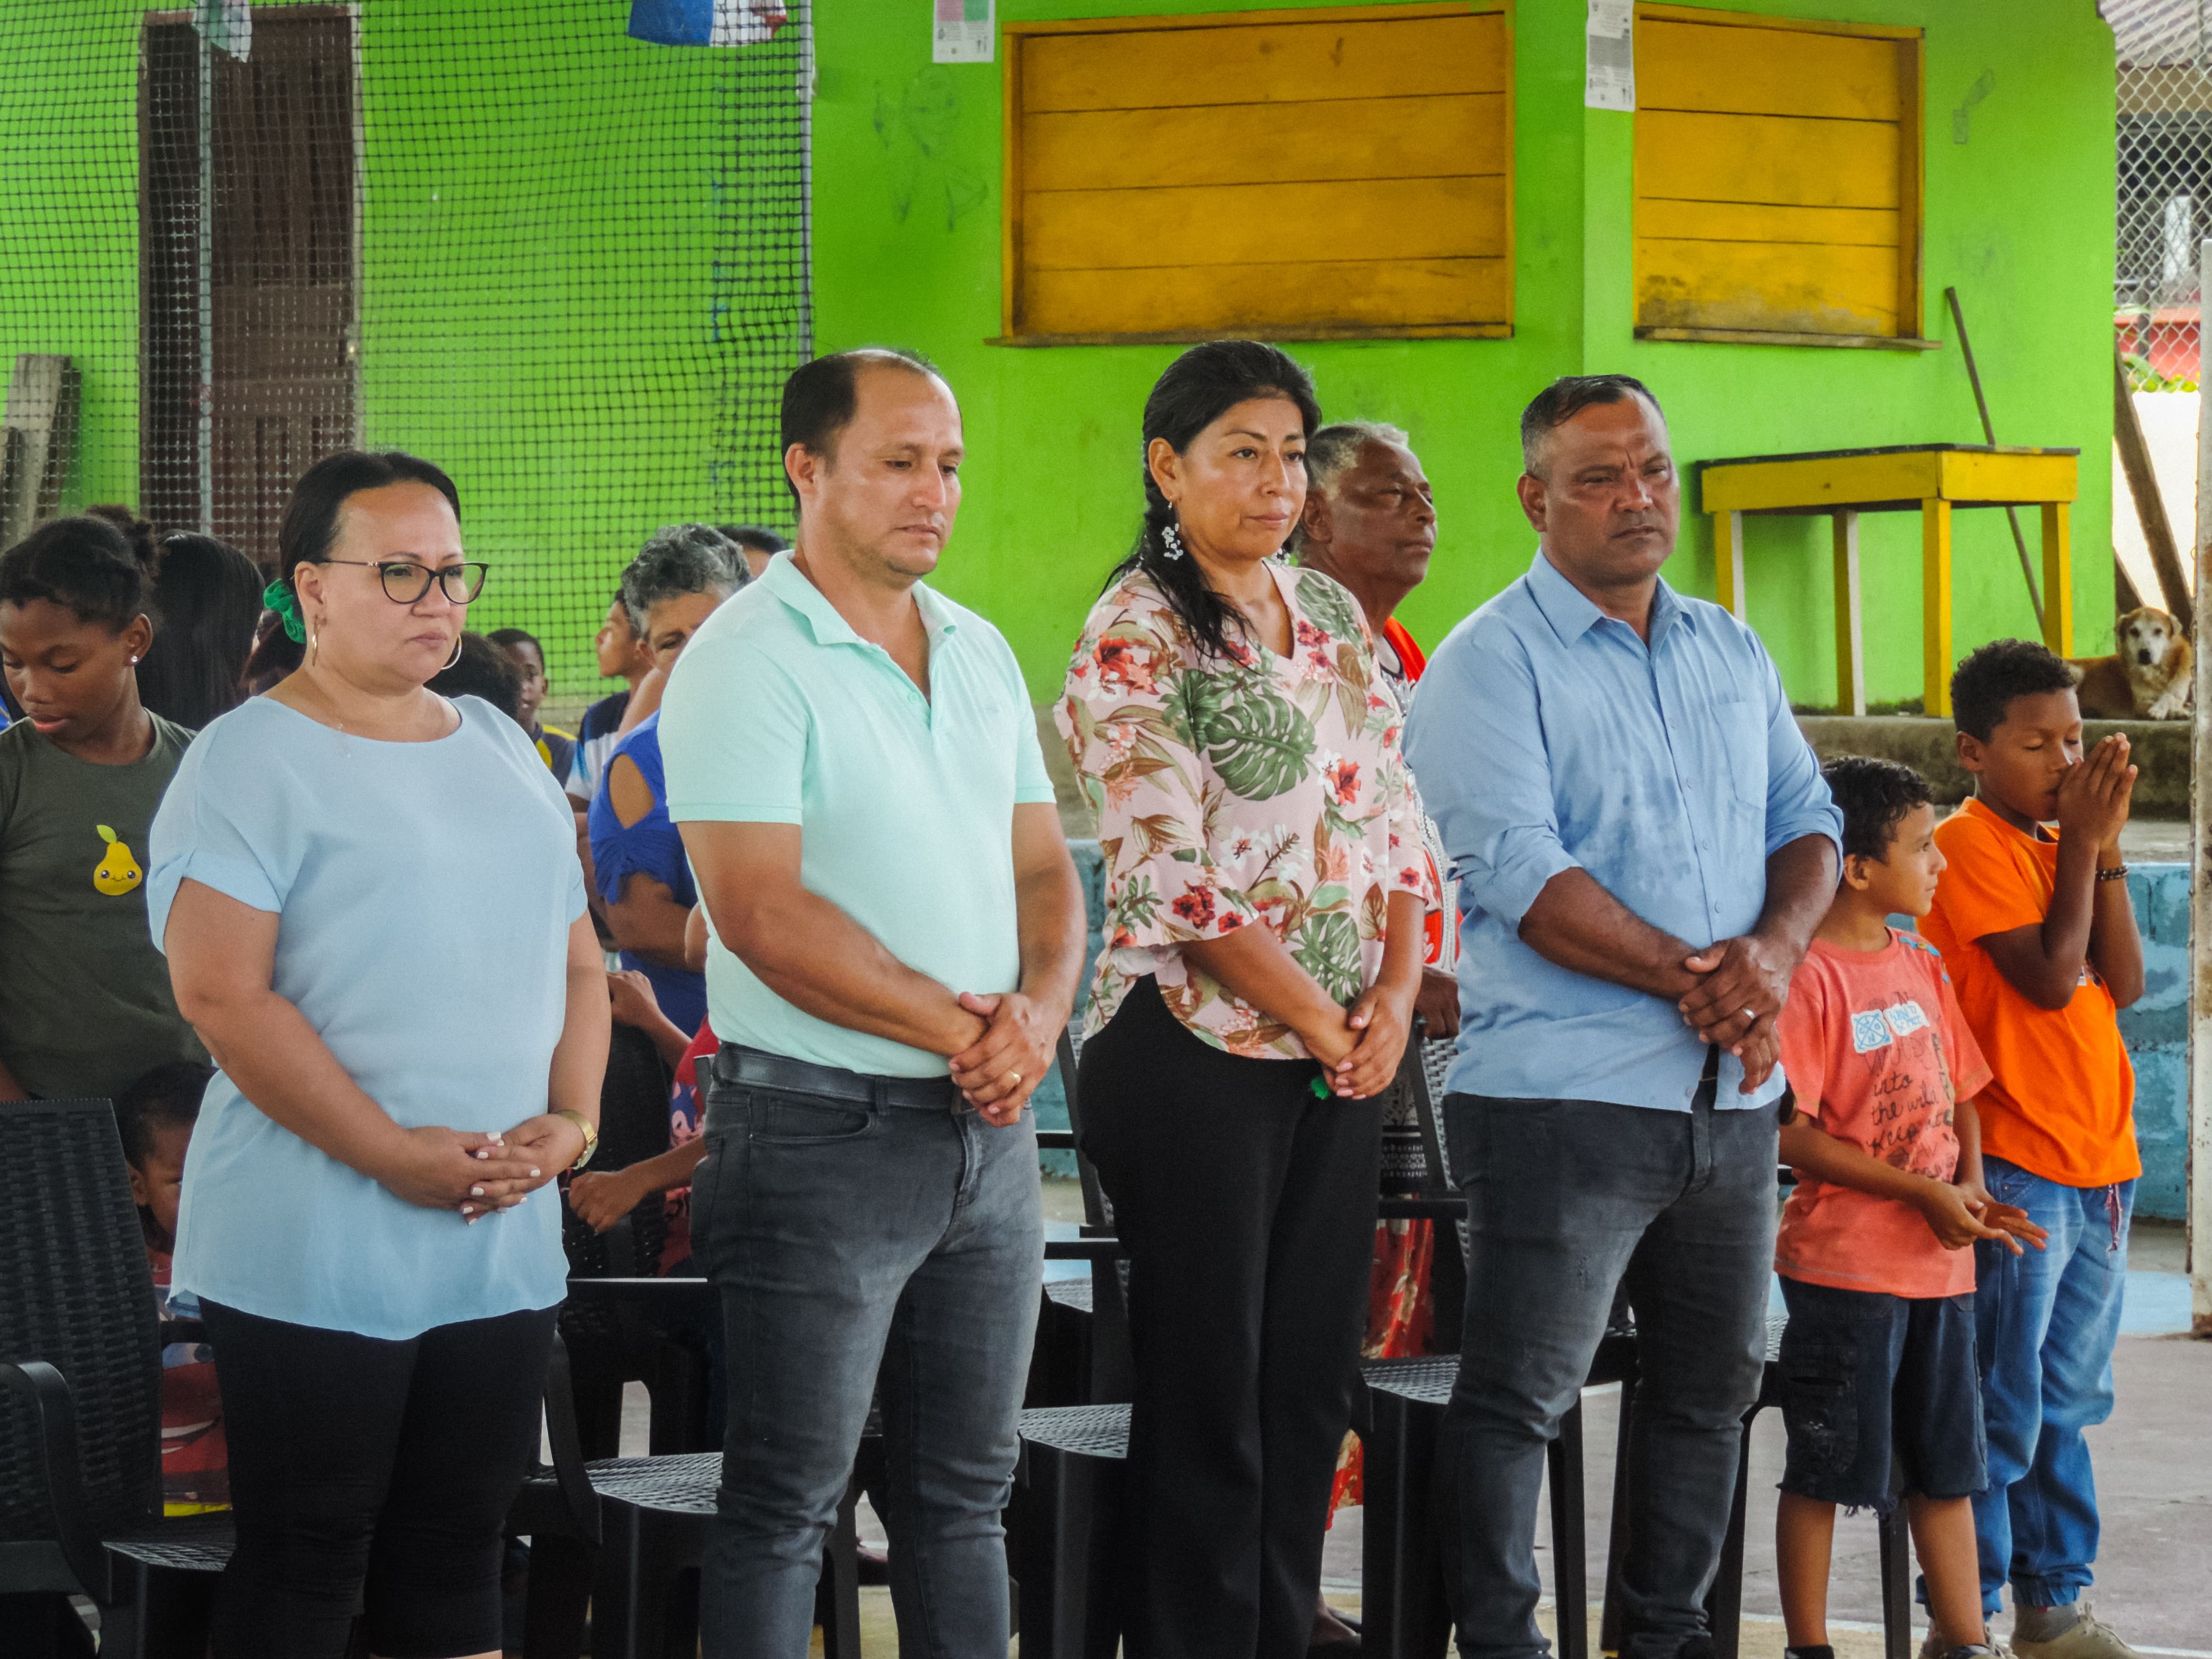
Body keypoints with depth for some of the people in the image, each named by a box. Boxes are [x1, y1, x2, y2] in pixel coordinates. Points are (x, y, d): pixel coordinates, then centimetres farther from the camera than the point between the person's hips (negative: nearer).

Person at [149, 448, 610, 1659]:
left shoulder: (501, 749, 15)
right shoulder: (250, 761, -6)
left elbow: (577, 960, 18)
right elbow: (221, 994, -15)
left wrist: (570, 1119, -1)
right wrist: (395, 1154, -18)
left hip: (506, 1245, 6)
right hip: (316, 1248, -6)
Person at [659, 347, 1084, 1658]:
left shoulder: (980, 655, 12)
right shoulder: (748, 661, -12)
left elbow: (1043, 869, 14)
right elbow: (763, 915, -20)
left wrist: (1038, 1012, -7)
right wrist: (961, 1030, -16)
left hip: (989, 1129, 7)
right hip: (825, 1126, -7)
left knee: (966, 1493, 14)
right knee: (786, 1503, -1)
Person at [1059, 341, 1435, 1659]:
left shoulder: (1335, 619, 13)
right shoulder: (1136, 637, -8)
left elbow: (1394, 819, 12)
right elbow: (1169, 870, -14)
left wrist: (1397, 992, -4)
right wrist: (1315, 1016, -13)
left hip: (1344, 1056, 6)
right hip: (1199, 1049, -6)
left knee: (1314, 1386, 9)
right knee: (1208, 1398, -1)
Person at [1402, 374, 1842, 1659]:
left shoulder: (1733, 653, 15)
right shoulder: (1492, 664, -6)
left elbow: (1808, 820, 14)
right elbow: (1520, 873, -16)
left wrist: (1775, 947, -8)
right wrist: (1693, 981, -18)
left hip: (1733, 1095, 7)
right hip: (1566, 1095, -7)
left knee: (1715, 1383, 15)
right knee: (1519, 1394, -5)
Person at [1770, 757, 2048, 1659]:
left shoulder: (1922, 966, 11)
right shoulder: (1809, 975, -13)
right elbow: (1791, 1134, -17)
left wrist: (1971, 1191, 0)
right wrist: (1925, 1195, -16)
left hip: (1939, 1263, 7)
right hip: (1844, 1266, -7)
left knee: (1947, 1463, 14)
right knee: (1825, 1466, 2)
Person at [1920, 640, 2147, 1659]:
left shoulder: (2063, 848, 14)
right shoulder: (1970, 847, -10)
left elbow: (2121, 983, 4)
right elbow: (2050, 979, -18)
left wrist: (2106, 846, -2)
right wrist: (2083, 843, -10)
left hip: (2099, 1164, 8)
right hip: (2014, 1168, -8)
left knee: (2069, 1404, 13)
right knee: (2001, 1412, -6)